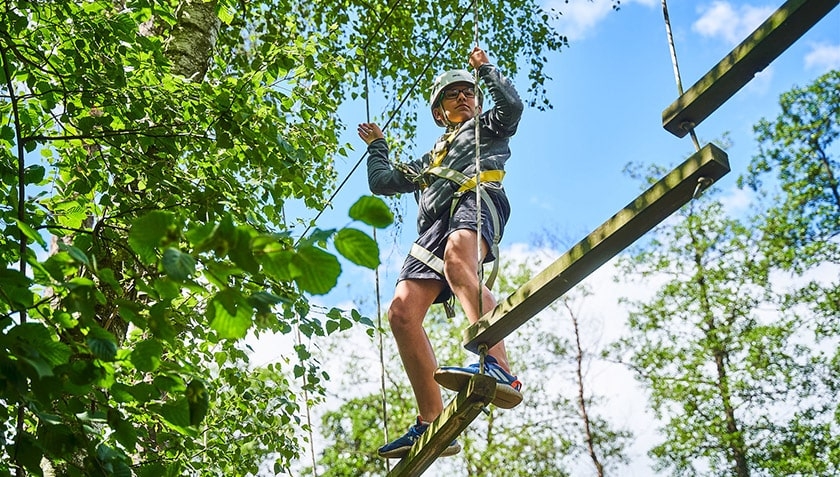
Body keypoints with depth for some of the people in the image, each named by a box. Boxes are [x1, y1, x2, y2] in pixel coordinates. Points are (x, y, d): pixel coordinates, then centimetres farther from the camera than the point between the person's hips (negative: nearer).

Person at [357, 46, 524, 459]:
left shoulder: (488, 127, 31)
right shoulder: (429, 160, 43)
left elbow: (512, 105, 8)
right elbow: (382, 182, 44)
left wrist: (485, 68, 18)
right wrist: (376, 145, 49)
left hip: (476, 200, -5)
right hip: (435, 227, 6)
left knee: (457, 260, -41)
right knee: (402, 311, -15)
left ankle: (499, 369, -57)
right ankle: (431, 424, -17)